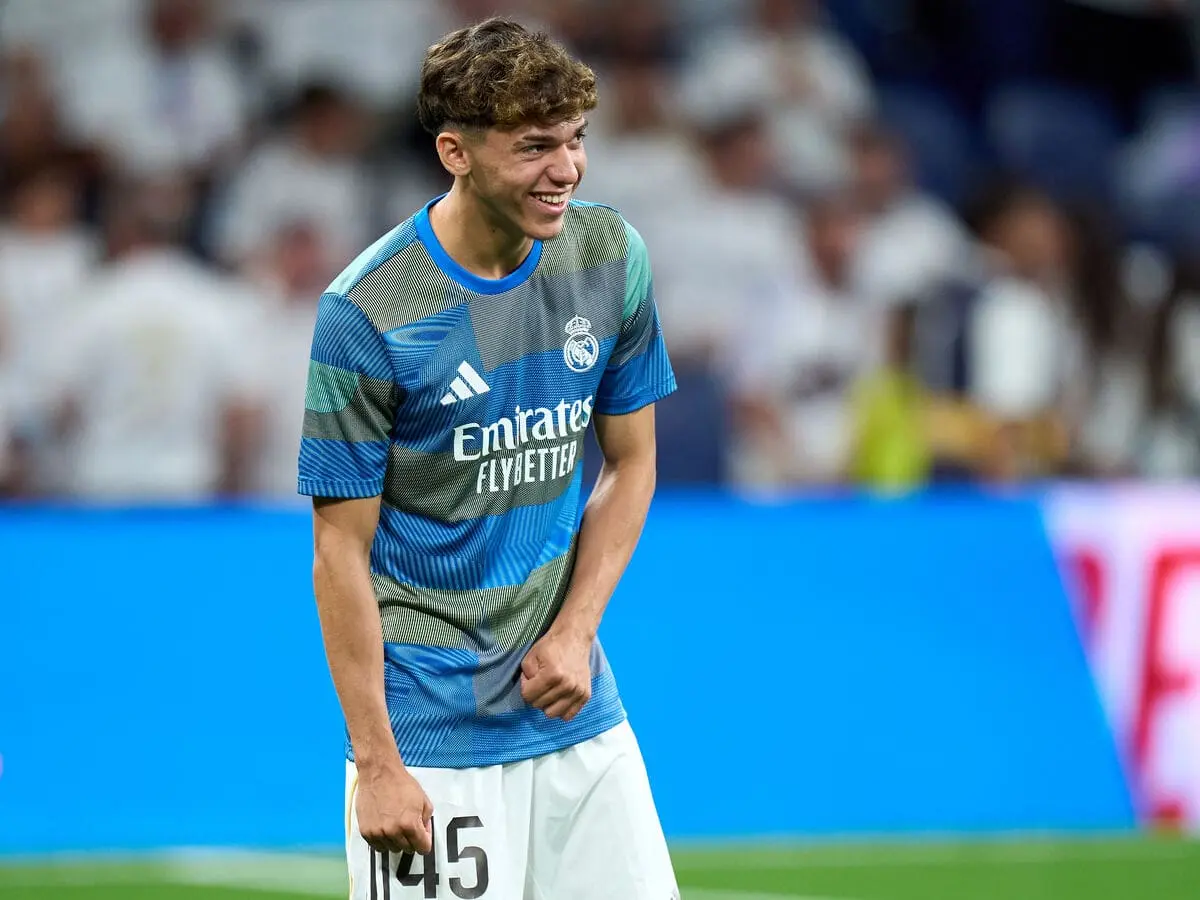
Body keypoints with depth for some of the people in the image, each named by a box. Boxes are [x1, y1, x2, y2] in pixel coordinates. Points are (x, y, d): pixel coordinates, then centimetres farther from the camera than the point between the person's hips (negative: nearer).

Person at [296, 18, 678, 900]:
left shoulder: (611, 257, 1)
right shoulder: (367, 312, -15)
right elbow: (343, 548, -11)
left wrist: (578, 628, -3)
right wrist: (376, 764, -13)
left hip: (579, 711, 5)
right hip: (434, 725, -5)